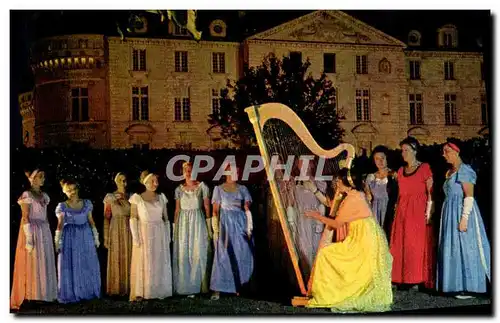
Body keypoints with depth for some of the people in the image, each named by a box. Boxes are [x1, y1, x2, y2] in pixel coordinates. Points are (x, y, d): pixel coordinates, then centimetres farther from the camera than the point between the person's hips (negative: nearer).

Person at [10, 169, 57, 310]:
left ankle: (42, 295, 15)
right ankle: (29, 298, -1)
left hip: (44, 232, 7)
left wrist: (48, 235, 15)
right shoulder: (26, 195, -7)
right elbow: (25, 218, -13)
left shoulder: (44, 196, 15)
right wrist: (29, 238, -19)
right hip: (32, 232, -7)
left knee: (44, 264, 8)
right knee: (31, 264, -5)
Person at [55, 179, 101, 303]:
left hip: (86, 236, 3)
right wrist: (57, 240, -13)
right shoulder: (62, 206, -3)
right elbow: (60, 224, -7)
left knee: (88, 265, 8)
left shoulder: (87, 203, 6)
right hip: (70, 237, -3)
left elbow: (91, 220, 9)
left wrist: (96, 237, 8)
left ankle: (89, 292, 21)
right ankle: (71, 294, 11)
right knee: (71, 266, 0)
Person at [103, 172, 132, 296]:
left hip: (129, 231, 3)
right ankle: (116, 289, 10)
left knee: (128, 259, 4)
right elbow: (106, 218, -2)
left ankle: (127, 287, 13)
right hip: (116, 231, -2)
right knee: (116, 259, 1)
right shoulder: (110, 197, 0)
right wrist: (106, 237, -5)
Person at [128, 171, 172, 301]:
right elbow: (133, 219, -6)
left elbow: (166, 218, 9)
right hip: (144, 234, -3)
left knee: (160, 263, 6)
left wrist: (168, 236, 5)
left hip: (159, 235, 3)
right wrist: (136, 237, -13)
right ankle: (140, 293, 7)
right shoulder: (137, 198, -4)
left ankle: (159, 291, 16)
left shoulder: (161, 197, 6)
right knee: (143, 263, 0)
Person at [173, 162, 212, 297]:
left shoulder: (202, 187, 2)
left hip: (198, 222, -2)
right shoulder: (179, 189, 9)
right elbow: (177, 210, 10)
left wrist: (209, 226, -4)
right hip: (183, 223, 2)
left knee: (199, 253, -3)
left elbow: (207, 207, 1)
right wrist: (174, 228, 6)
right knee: (183, 254, 1)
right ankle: (186, 286, 9)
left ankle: (198, 285, 6)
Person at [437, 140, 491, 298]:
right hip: (450, 214, 9)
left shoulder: (464, 170, -10)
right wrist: (447, 218, 14)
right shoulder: (450, 172, 16)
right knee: (453, 249, 8)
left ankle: (469, 287, -1)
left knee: (464, 248, -6)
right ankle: (459, 285, 13)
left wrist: (464, 218, -23)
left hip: (461, 213, -9)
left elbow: (469, 196, -16)